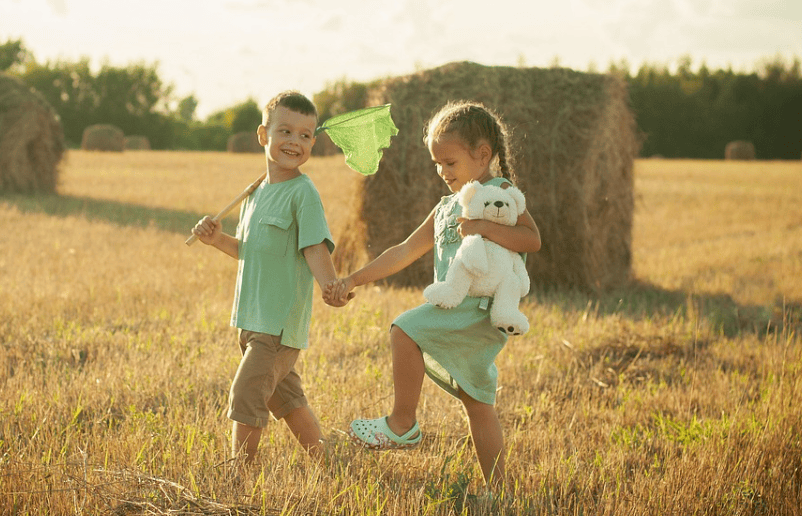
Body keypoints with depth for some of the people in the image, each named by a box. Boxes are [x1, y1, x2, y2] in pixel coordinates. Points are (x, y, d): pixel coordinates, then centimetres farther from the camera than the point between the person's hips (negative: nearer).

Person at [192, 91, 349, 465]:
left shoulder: (303, 193, -12)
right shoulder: (256, 192, 12)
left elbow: (315, 249, -19)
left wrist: (332, 287, -36)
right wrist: (218, 240, 5)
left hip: (281, 321, -8)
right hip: (253, 319, 8)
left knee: (245, 395, -10)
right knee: (285, 398, 17)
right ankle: (324, 464, 30)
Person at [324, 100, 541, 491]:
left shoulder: (500, 193, -2)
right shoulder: (446, 207, 20)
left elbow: (533, 239, -15)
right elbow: (404, 252, 20)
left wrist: (484, 227, -24)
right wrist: (353, 280, 15)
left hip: (482, 306, -9)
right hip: (456, 310, 9)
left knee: (404, 329, -21)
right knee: (477, 402, 11)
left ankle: (403, 424, -9)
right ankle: (496, 489, 17)